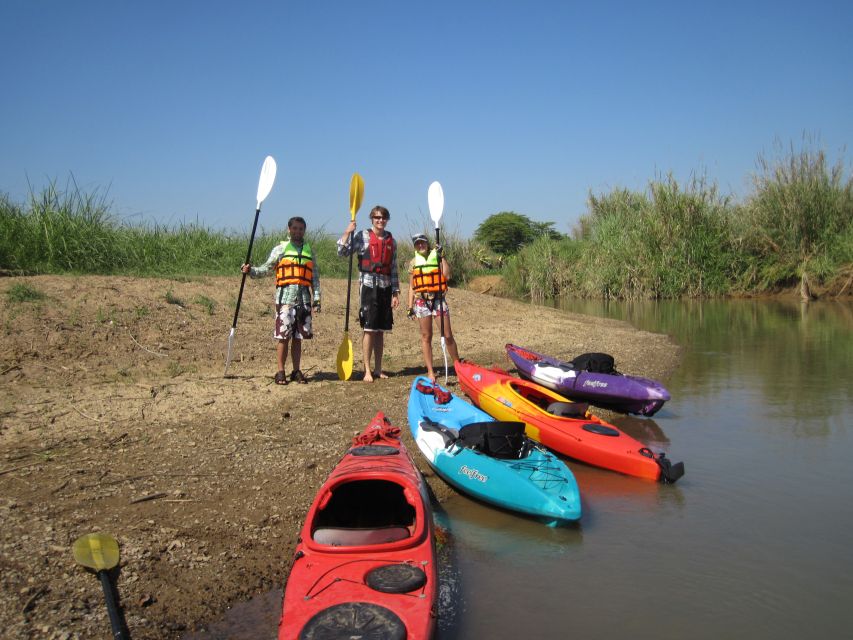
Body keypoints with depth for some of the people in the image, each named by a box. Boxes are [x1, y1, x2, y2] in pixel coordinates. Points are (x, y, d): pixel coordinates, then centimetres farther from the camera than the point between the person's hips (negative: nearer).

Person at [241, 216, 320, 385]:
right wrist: (251, 271, -15)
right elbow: (267, 268, 3)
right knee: (283, 336, -4)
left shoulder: (309, 251, 14)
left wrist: (317, 299, 6)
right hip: (285, 296, -3)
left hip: (304, 298, 3)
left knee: (298, 337, 6)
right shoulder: (280, 248, 7)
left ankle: (296, 371, 13)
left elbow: (315, 277, 13)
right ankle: (281, 372, 3)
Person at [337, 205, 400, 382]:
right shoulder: (363, 236, 0)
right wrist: (347, 232, -19)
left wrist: (396, 292, 10)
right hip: (369, 284, -4)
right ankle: (367, 370, 0)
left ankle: (378, 369, 15)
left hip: (385, 287, 4)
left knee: (381, 330, 8)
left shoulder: (391, 241, 13)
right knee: (369, 329, -5)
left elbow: (393, 269, 14)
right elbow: (342, 251, -8)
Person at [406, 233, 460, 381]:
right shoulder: (413, 263, 9)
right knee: (426, 337, 4)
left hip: (438, 298, -1)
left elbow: (447, 275, -13)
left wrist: (442, 256, -13)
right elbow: (412, 287, 11)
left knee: (447, 336, -2)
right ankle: (430, 371, 10)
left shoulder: (437, 257, 4)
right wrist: (410, 307, 6)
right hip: (421, 301, 1)